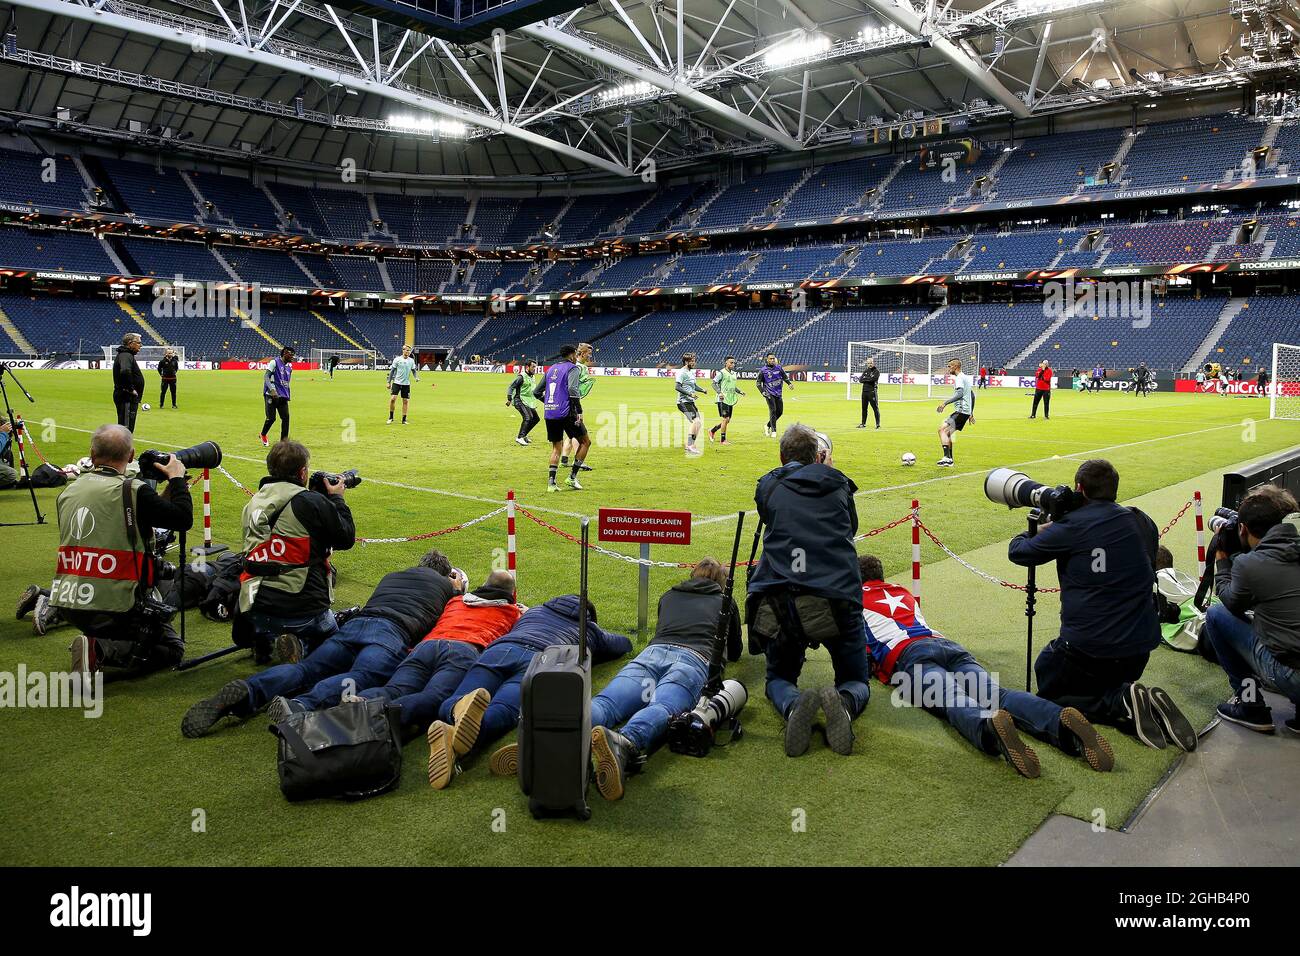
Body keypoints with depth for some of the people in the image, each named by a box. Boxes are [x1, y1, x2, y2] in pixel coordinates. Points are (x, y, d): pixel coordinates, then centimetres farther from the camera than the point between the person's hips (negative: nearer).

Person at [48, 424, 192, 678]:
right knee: (173, 649, 9)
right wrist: (176, 478, 5)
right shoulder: (134, 491, -14)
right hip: (114, 607, -7)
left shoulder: (67, 492, 6)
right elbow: (183, 519, -10)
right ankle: (101, 652, -13)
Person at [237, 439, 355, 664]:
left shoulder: (254, 503, 7)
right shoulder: (314, 502, -12)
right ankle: (301, 643, -6)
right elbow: (347, 539, -1)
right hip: (304, 608, -5)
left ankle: (264, 639, 6)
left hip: (257, 613, 5)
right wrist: (337, 498, 12)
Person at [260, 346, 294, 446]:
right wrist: (272, 389, -28)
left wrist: (287, 395, 18)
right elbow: (266, 377, -15)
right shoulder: (274, 362, -6)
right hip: (271, 395, -6)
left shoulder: (289, 366, 14)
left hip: (283, 396, 6)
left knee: (286, 417, -1)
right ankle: (263, 435, 21)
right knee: (271, 418, -6)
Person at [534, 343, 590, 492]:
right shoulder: (572, 368, -3)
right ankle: (572, 477, 4)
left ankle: (551, 482, 2)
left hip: (549, 413, 7)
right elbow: (572, 389, -21)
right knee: (585, 441, 9)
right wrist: (579, 411, -18)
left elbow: (536, 392, 18)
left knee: (556, 447, 15)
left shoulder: (551, 369, 18)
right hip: (566, 413, -6)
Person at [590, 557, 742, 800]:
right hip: (694, 658, -2)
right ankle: (623, 743, -66)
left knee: (604, 703, -23)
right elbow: (734, 654, 45)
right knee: (662, 708, -32)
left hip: (653, 652, 2)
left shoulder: (669, 595, 38)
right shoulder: (726, 603, 33)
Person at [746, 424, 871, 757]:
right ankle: (844, 703, -17)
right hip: (837, 601, 0)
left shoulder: (768, 487, 13)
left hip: (780, 602, 0)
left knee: (778, 679, 24)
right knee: (857, 682, 21)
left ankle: (793, 705, -14)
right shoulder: (838, 484, 16)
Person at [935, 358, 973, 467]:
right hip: (966, 412, 10)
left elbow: (960, 394, -27)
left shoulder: (959, 378, -10)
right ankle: (949, 460, 18)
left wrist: (945, 403, -31)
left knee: (942, 429, -17)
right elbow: (972, 395, 28)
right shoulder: (966, 378, 22)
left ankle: (947, 457, -27)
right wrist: (971, 414, 32)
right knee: (947, 433, 16)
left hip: (961, 411, -10)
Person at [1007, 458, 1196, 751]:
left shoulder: (1071, 526, -12)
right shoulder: (1143, 522, 5)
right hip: (1140, 648, 6)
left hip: (1086, 648, -6)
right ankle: (1149, 704, -2)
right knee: (1112, 684, 31)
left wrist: (1032, 532, 23)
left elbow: (1017, 552, -1)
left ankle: (1123, 704, -10)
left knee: (1049, 692, 16)